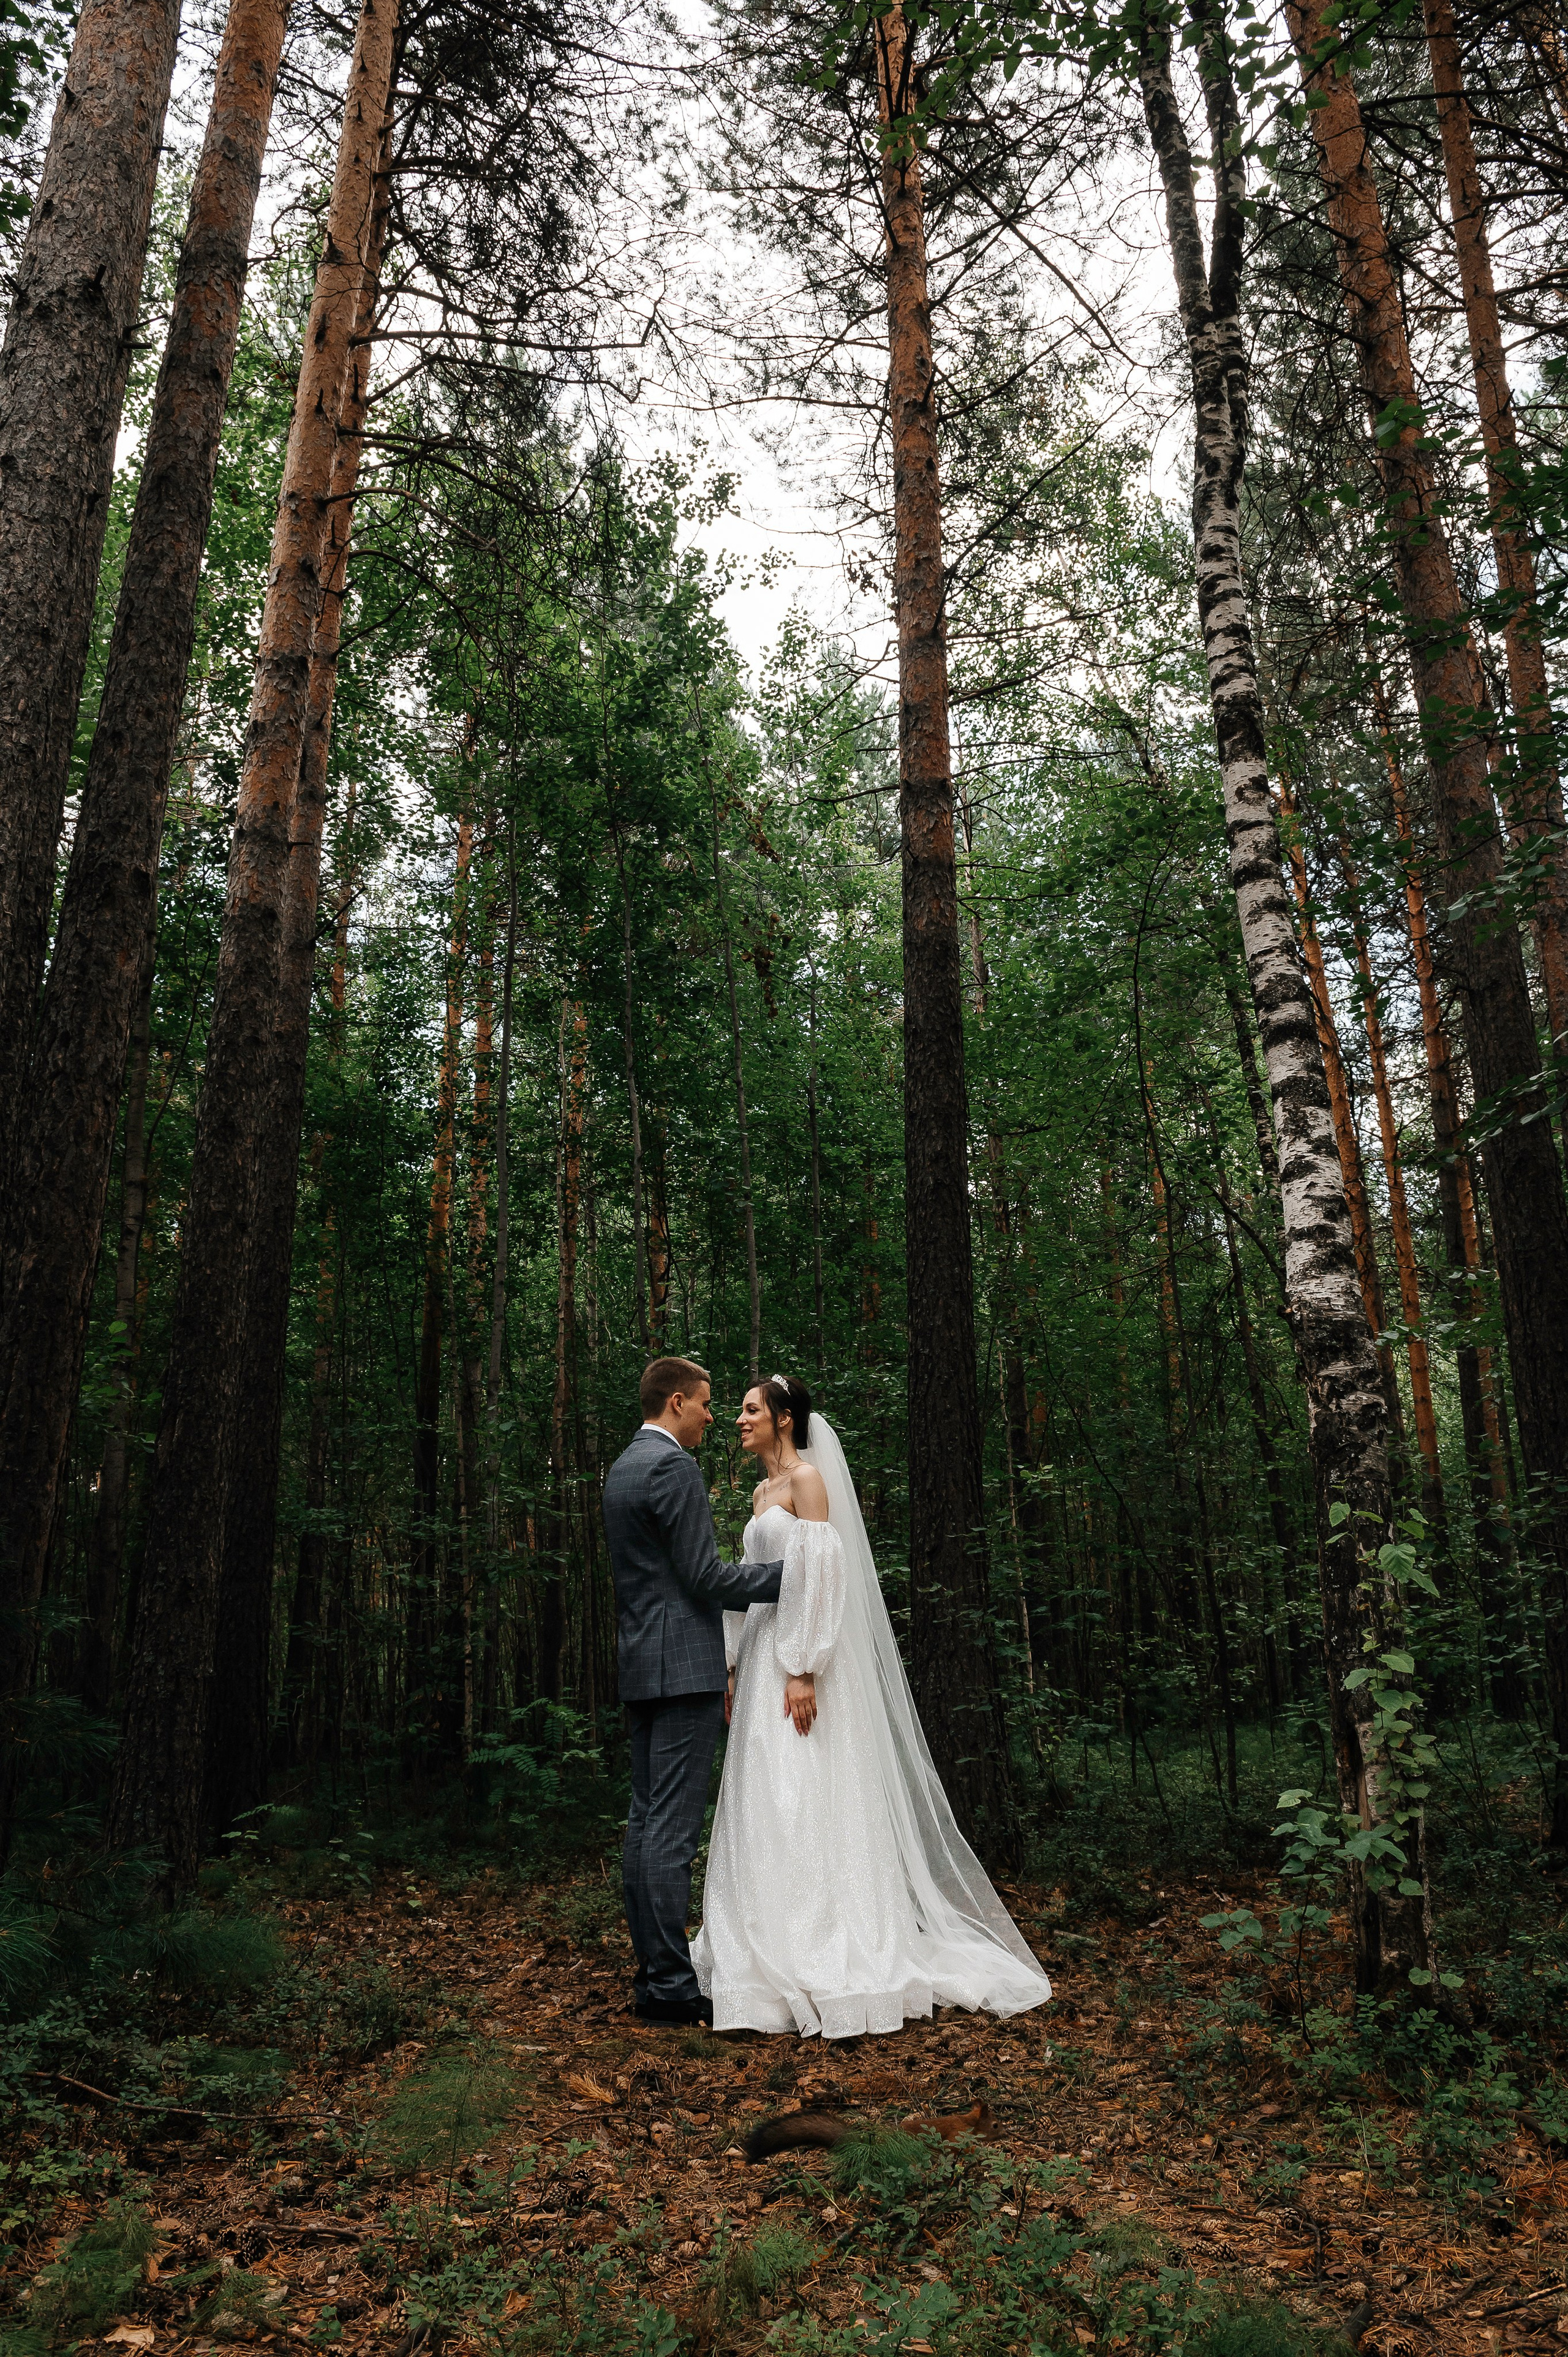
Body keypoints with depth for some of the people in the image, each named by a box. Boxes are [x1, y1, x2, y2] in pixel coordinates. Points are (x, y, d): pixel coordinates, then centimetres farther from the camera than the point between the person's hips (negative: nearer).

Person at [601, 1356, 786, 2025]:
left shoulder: (623, 1467, 16)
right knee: (673, 1829, -5)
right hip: (683, 1666, -10)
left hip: (641, 1666, 10)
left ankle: (652, 1974, 19)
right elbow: (704, 1576, -17)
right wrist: (789, 1569, -8)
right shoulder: (674, 1467, -15)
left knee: (646, 1823, 12)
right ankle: (671, 1983, 1)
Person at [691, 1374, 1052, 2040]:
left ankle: (832, 1967, 2)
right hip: (764, 1657, 9)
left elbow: (818, 1575, -17)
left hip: (801, 1661, -9)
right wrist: (734, 1668, 17)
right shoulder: (762, 1491, 16)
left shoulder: (809, 1478, -9)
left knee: (807, 1804, -6)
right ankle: (774, 1953, 18)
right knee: (764, 1805, 10)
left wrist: (804, 1671, -22)